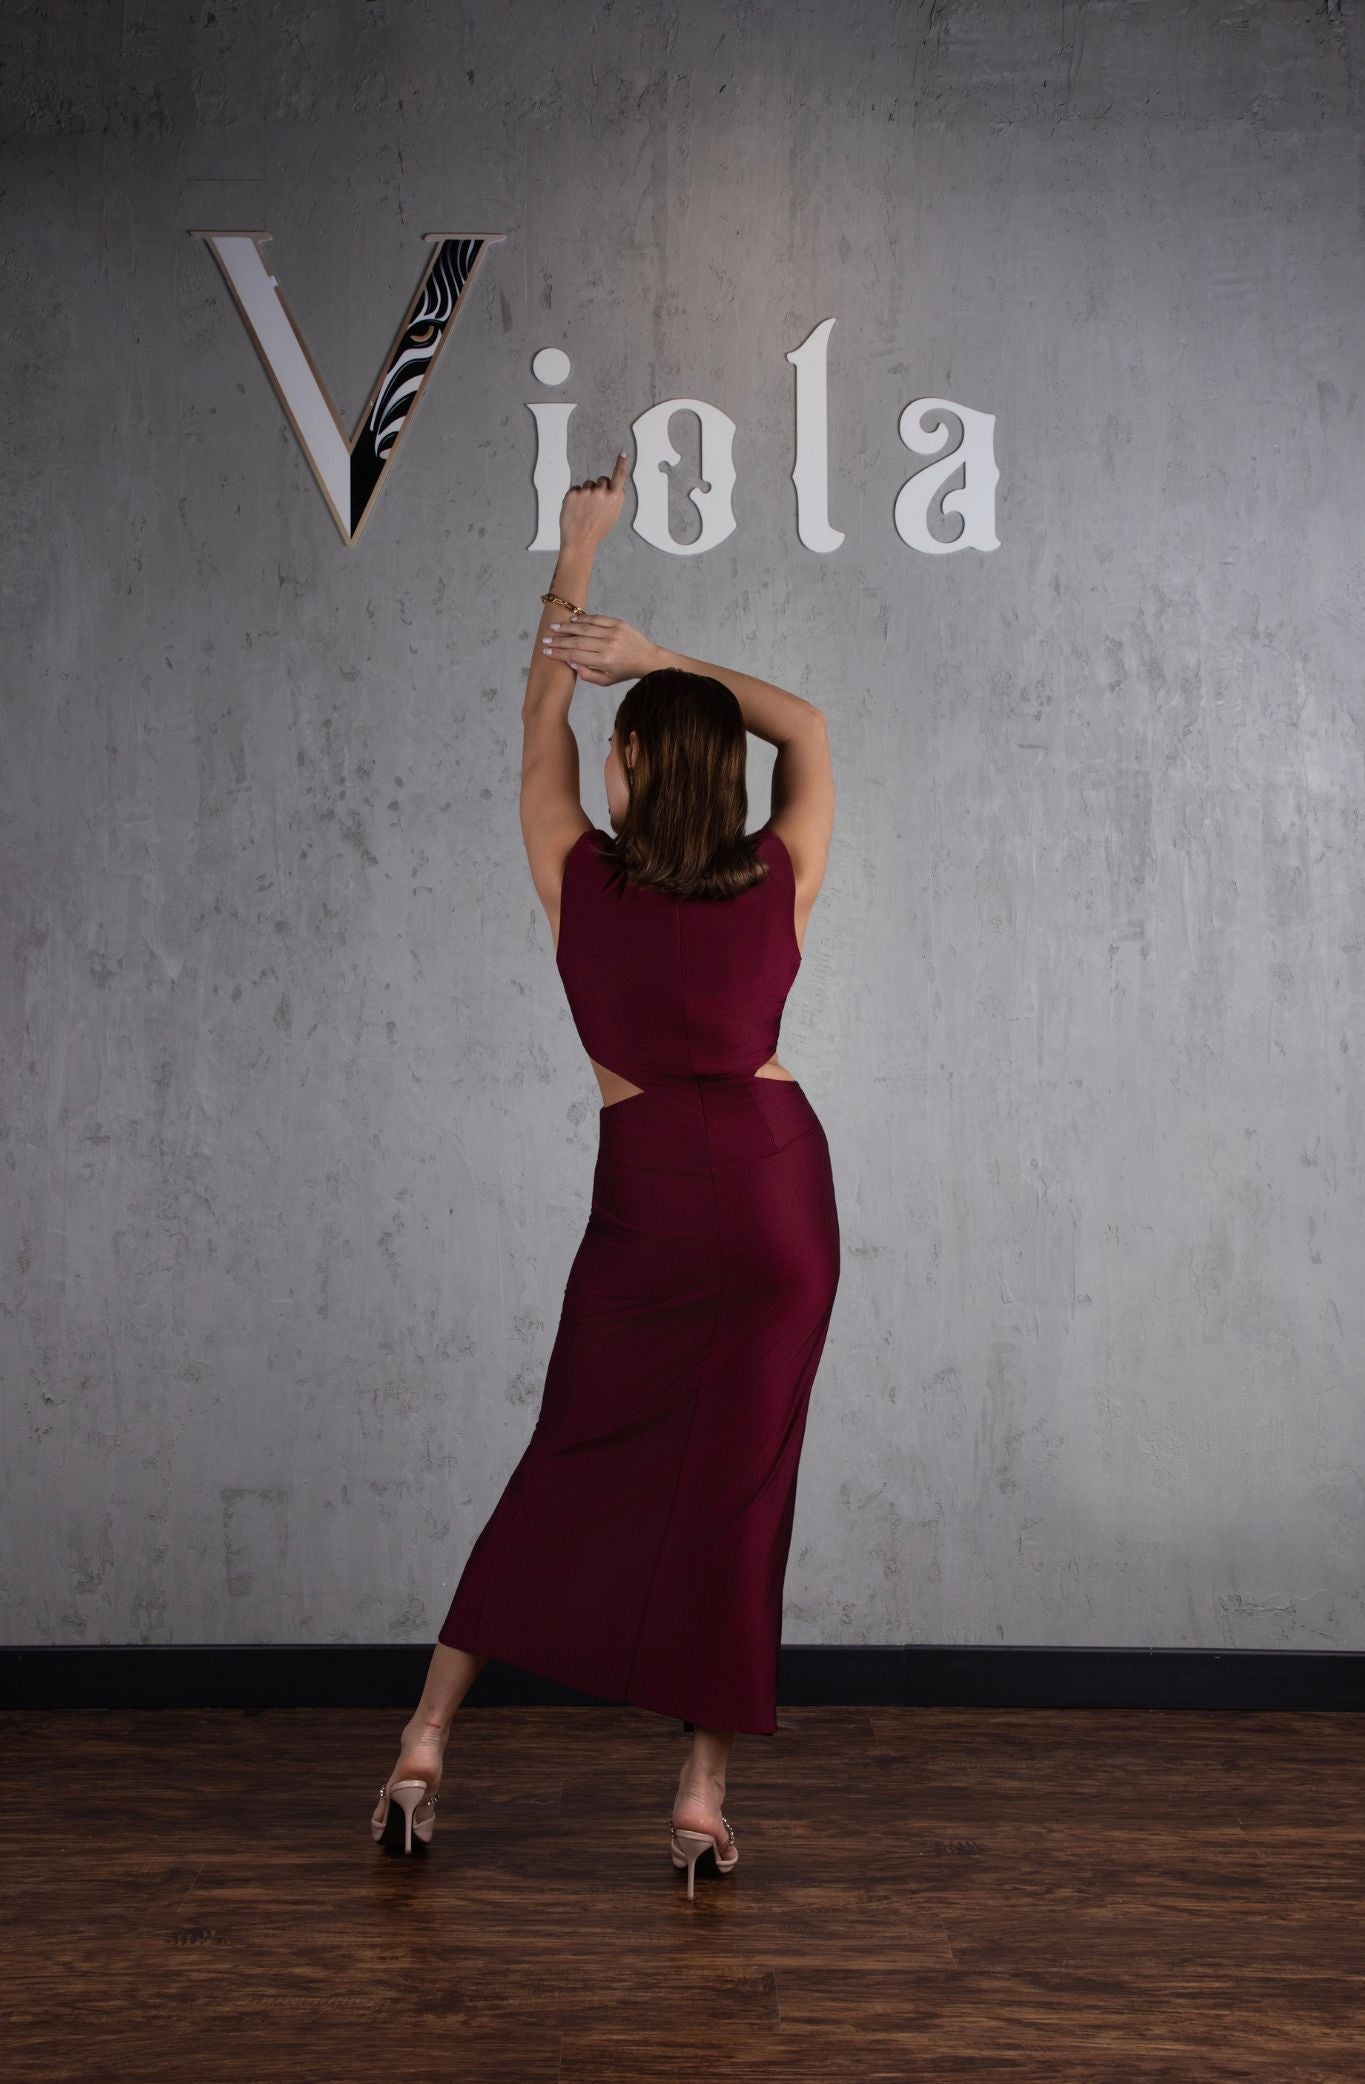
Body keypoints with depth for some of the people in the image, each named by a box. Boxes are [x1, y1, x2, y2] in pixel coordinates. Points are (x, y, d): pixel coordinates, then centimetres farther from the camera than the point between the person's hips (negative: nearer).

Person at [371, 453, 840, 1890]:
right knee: (734, 1489, 5)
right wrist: (656, 655, 5)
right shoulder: (778, 889, -3)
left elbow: (543, 722, 10)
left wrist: (575, 555, 18)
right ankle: (702, 1801, 8)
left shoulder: (582, 884, -5)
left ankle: (424, 1744, 13)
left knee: (571, 1472, 13)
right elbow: (808, 730, 13)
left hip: (646, 1196, 0)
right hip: (776, 1189, 0)